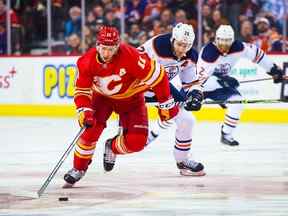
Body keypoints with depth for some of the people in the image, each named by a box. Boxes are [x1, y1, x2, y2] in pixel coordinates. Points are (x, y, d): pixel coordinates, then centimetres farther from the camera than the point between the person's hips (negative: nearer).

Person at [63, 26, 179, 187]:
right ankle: (78, 169, 1)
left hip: (131, 98, -1)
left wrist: (166, 104, -19)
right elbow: (82, 90, -13)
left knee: (137, 142, -13)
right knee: (91, 129, -20)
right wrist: (84, 111, -31)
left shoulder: (131, 56, -35)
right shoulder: (88, 61, -24)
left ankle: (112, 148, 21)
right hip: (102, 96, 1)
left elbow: (157, 77, -27)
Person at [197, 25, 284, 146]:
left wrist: (273, 69, 2)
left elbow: (256, 54, -1)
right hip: (201, 85, -5)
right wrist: (222, 81, -46)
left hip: (220, 83, 5)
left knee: (237, 102, -5)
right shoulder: (208, 52, -32)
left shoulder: (237, 47, -16)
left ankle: (226, 135, 5)